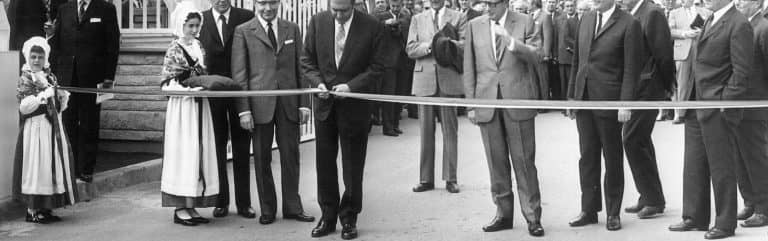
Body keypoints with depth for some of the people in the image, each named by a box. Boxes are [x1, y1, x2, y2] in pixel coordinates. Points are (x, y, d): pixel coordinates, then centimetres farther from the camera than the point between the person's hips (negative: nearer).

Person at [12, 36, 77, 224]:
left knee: (54, 166, 9)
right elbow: (24, 107, -19)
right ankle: (32, 210, 5)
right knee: (35, 167, -3)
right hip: (35, 129, -7)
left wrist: (63, 98, -1)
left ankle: (46, 208, 18)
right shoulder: (25, 80, -8)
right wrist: (45, 90, -21)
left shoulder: (50, 77, 12)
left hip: (53, 128, 7)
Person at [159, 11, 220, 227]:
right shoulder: (174, 49, -5)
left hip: (200, 104, 6)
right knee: (183, 154, -5)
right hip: (182, 106, -6)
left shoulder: (199, 47, 12)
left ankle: (191, 206, 10)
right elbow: (167, 83, -7)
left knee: (199, 154, 5)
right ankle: (180, 209, 0)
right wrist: (189, 89, -19)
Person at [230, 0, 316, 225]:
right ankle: (267, 209, 17)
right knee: (262, 158, 5)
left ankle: (292, 207, 17)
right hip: (259, 104, -2)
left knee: (291, 156, 5)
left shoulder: (292, 29, 11)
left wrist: (304, 103, 3)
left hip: (289, 103, 2)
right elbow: (239, 73, -1)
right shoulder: (243, 32, 2)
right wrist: (243, 109, -8)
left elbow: (300, 68, 10)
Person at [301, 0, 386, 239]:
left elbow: (377, 66, -6)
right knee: (324, 164, 8)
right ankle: (328, 217, 20)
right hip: (325, 103, 3)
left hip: (355, 105, -2)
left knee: (353, 167, 6)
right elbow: (307, 60, 6)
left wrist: (351, 86, -18)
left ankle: (349, 219, 19)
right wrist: (318, 82, -11)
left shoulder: (372, 26, -8)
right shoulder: (317, 22, 0)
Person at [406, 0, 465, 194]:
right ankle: (426, 178, 10)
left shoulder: (457, 18, 8)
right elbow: (410, 49, 3)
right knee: (426, 131, 4)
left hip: (449, 79, -1)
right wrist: (429, 46, -14)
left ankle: (450, 178, 7)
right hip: (424, 79, 2)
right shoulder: (418, 19, 13)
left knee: (450, 131, 1)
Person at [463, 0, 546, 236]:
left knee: (524, 161, 0)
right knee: (497, 163, 8)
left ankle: (532, 217, 7)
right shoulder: (474, 26, 7)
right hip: (487, 102, 2)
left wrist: (511, 42, -23)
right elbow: (469, 68, 8)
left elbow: (536, 56, -7)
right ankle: (503, 214, 19)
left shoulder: (525, 22, 2)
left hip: (518, 101, -2)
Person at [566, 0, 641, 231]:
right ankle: (589, 210, 18)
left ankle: (613, 213, 17)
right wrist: (572, 94, 11)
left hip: (609, 100, -5)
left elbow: (630, 69, -10)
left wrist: (625, 103, -15)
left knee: (612, 159, 6)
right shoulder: (586, 19, 11)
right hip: (583, 98, 5)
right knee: (587, 156, 9)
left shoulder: (628, 24, -7)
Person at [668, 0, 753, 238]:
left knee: (722, 167, 1)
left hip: (718, 109, -8)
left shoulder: (739, 25, -11)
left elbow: (741, 72, -15)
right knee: (694, 165, 13)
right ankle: (695, 217, 24)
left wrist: (725, 101, -17)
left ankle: (725, 223, 12)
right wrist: (688, 98, 14)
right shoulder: (709, 22, 16)